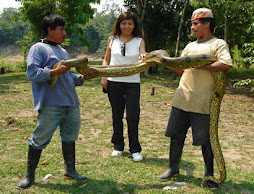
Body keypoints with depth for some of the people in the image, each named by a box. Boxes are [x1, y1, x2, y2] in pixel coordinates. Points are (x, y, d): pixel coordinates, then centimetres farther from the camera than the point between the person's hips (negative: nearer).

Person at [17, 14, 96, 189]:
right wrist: (55, 71, -21)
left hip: (71, 104, 8)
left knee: (70, 137, 14)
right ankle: (30, 175, 14)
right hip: (51, 105, -8)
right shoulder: (38, 49, -3)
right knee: (40, 139, 0)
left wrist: (83, 77, 10)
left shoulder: (63, 52, 21)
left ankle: (70, 170, 29)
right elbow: (32, 73, -14)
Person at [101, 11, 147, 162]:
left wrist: (143, 57, -35)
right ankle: (118, 147, 25)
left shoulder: (139, 41, 3)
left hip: (133, 83, -2)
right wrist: (104, 77, 2)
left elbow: (143, 56, -12)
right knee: (117, 116, 10)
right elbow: (106, 60, 13)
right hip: (114, 82, 2)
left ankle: (135, 150, 9)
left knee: (133, 117, -4)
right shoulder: (112, 39, 7)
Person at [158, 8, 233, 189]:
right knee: (176, 135, 10)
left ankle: (209, 175, 20)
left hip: (202, 104, -6)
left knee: (206, 140, 4)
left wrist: (199, 65, -19)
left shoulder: (218, 44, -3)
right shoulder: (190, 46, 18)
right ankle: (173, 168, 26)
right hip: (181, 99, 6)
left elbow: (227, 64, -22)